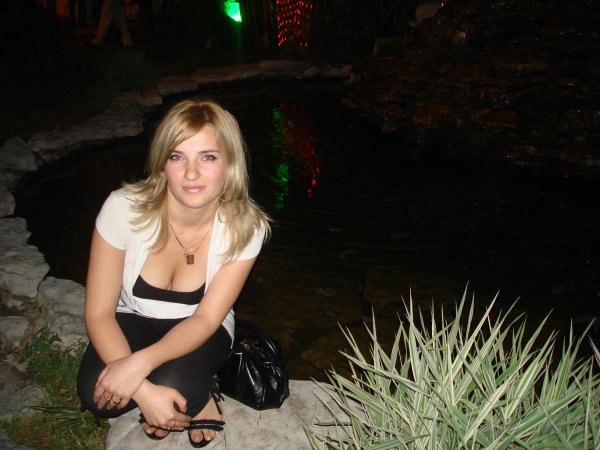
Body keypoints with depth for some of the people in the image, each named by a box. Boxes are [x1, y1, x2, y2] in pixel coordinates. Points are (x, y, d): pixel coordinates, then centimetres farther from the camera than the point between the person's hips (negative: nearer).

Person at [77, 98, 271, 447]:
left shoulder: (245, 226, -23)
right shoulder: (124, 208, -26)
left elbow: (206, 318, -20)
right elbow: (99, 314, -21)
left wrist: (140, 363, -37)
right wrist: (143, 390, -34)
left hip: (197, 331, -1)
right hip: (133, 321, 1)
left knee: (174, 388, -32)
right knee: (96, 394, -28)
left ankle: (198, 394, 5)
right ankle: (194, 393, 3)